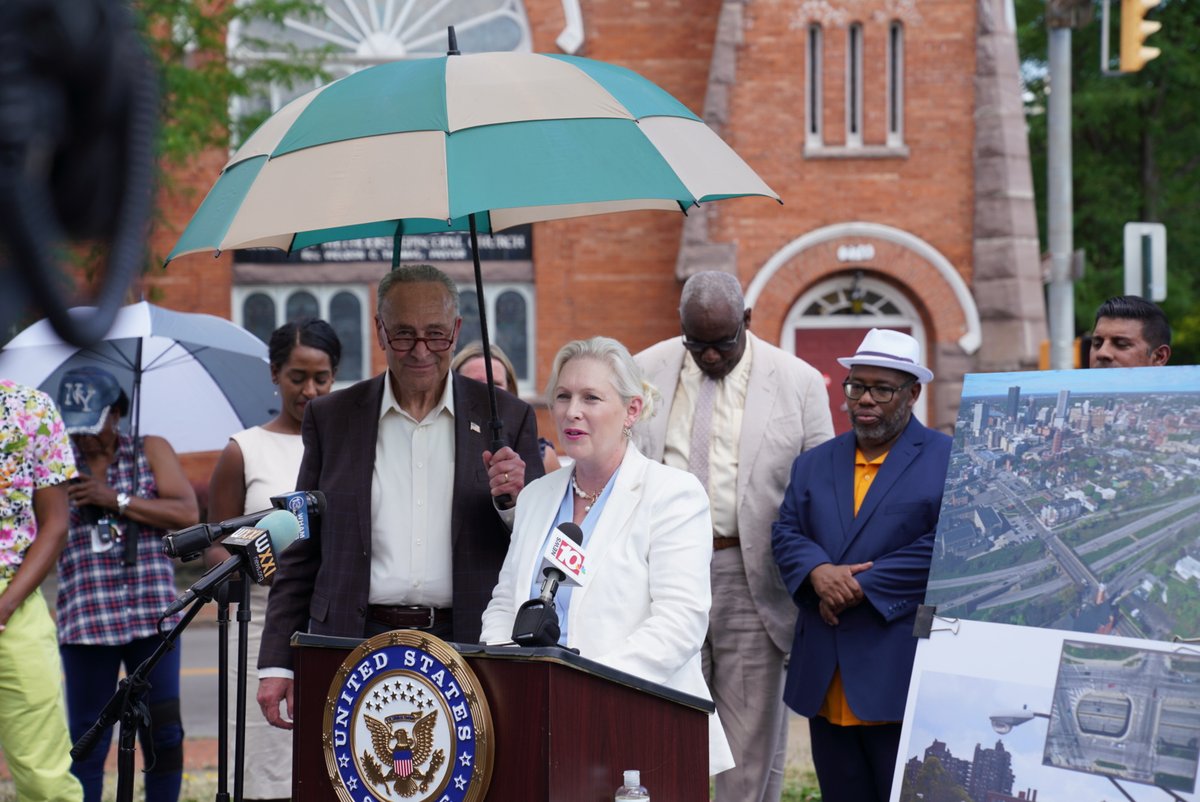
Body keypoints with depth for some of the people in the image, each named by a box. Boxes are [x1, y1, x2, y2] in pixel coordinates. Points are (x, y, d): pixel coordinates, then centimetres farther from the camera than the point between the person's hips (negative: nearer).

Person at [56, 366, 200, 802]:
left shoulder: (151, 452, 9)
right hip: (85, 618, 0)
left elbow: (187, 513, -4)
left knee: (163, 733, -1)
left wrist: (116, 500, -11)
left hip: (152, 616, 0)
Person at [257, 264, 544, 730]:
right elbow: (301, 552, 12)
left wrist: (515, 500, -10)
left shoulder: (506, 419, 9)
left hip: (468, 652, 0)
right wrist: (277, 663, 5)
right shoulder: (331, 418, 11)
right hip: (357, 648, 0)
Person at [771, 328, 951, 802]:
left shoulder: (947, 460, -2)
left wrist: (862, 587, -15)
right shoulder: (814, 464, 17)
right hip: (826, 679, 6)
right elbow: (786, 533, 10)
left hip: (899, 676, -5)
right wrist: (818, 572, -13)